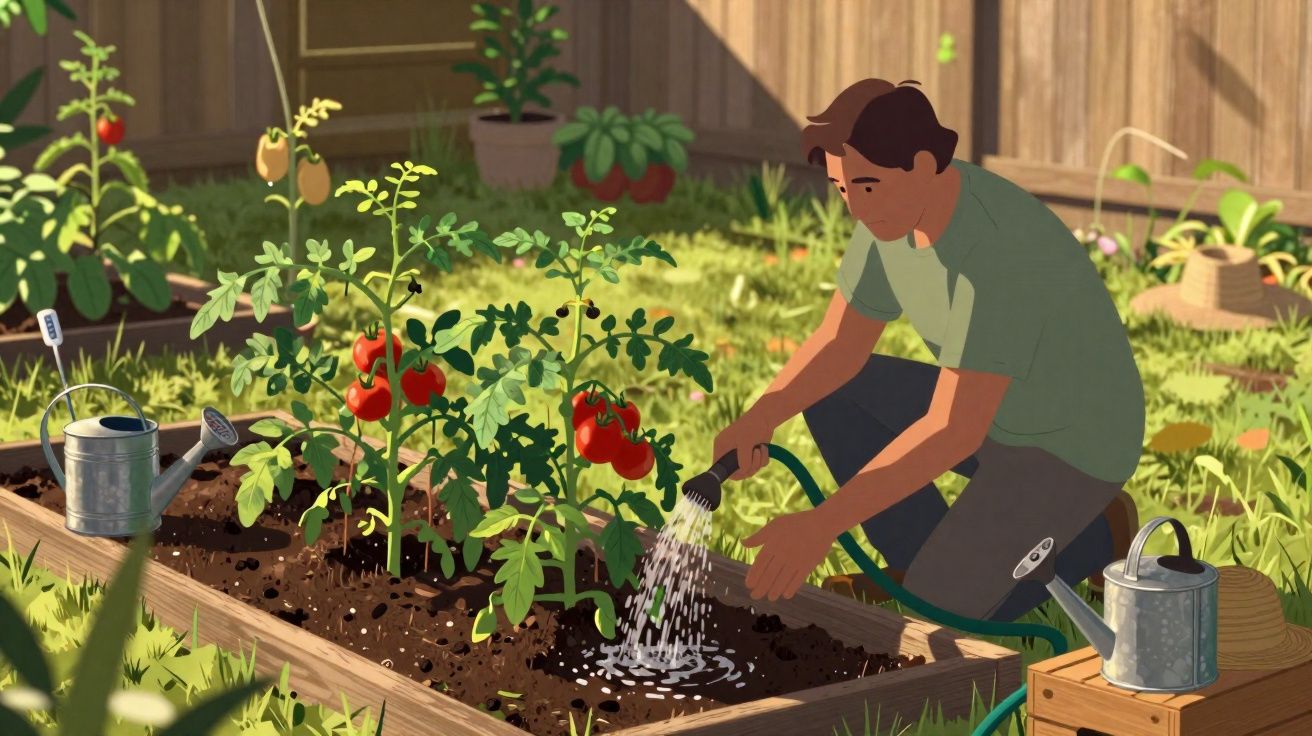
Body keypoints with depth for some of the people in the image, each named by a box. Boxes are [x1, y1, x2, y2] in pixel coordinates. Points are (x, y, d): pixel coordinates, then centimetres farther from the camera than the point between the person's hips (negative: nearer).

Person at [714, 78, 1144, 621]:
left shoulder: (995, 255, -38)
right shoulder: (895, 205, -11)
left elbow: (954, 432, -41)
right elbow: (840, 344, -5)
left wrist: (821, 524, -45)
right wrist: (757, 421, -23)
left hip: (1070, 447, -8)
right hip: (1000, 411, 8)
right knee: (822, 386, 0)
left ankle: (1096, 535, 5)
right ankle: (921, 561, 9)